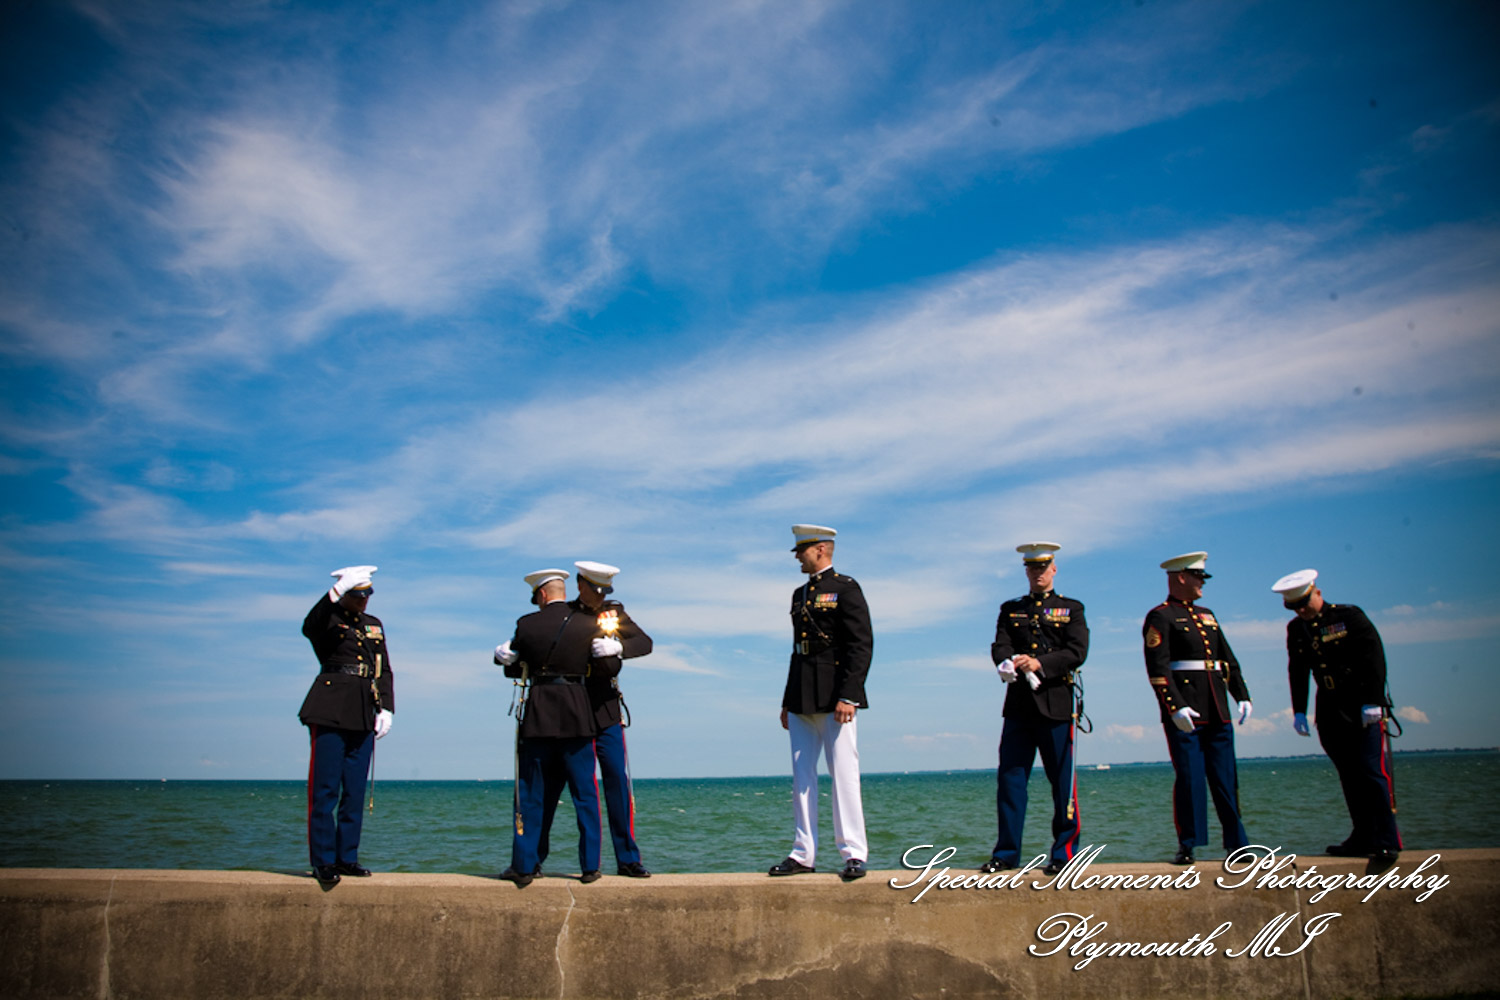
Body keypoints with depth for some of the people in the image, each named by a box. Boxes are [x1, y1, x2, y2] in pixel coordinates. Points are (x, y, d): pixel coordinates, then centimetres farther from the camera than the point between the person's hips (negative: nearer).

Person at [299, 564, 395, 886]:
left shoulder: (374, 625, 17)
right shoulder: (328, 619, 0)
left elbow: (384, 671, 17)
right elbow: (309, 627, -26)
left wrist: (386, 709, 4)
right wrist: (338, 590, -37)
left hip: (363, 715, 6)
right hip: (330, 712, -5)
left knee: (355, 791, 8)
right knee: (325, 790, -4)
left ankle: (347, 857, 15)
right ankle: (323, 861, 2)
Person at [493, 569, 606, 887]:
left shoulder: (527, 624, -1)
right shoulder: (589, 625, 0)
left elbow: (513, 668, 7)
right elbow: (610, 666, 5)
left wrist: (505, 659, 27)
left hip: (537, 713, 0)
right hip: (577, 713, 0)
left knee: (530, 793, 8)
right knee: (584, 793, 7)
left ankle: (523, 866, 11)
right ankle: (590, 865, 9)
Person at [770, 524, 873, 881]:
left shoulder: (845, 588, -4)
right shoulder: (800, 594, 19)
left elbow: (862, 644, -11)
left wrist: (848, 696, -19)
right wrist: (787, 700, 17)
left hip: (834, 698, -8)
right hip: (802, 701, 8)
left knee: (843, 774, -4)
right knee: (802, 776, 7)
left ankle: (853, 855, 2)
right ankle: (803, 855, 13)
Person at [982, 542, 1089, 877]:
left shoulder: (1071, 609, 10)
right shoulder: (1010, 610, 17)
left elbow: (1077, 652, -4)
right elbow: (999, 646, 3)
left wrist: (1040, 663, -20)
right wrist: (1007, 663, -21)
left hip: (1056, 702, -2)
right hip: (1018, 703, 2)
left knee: (1062, 781, 1)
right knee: (1010, 777, 1)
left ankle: (1064, 852, 11)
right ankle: (1007, 852, 8)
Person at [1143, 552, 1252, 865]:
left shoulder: (1206, 615, 20)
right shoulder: (1160, 617, -3)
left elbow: (1228, 659, 20)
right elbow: (1157, 668, -12)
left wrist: (1242, 695, 8)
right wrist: (1175, 707, -21)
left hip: (1218, 713, 7)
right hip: (1184, 713, -7)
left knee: (1226, 779, 8)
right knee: (1189, 778, -5)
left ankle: (1236, 843, 16)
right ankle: (1188, 847, 2)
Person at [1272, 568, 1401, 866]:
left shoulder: (1349, 616, -6)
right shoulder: (1296, 629, 9)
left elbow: (1374, 658, -10)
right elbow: (1298, 673, 12)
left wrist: (1372, 702, -15)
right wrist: (1299, 711, 4)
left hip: (1365, 709, -5)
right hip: (1331, 713, 5)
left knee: (1373, 772, -10)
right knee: (1350, 777, 6)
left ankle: (1387, 841, -7)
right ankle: (1364, 839, 12)